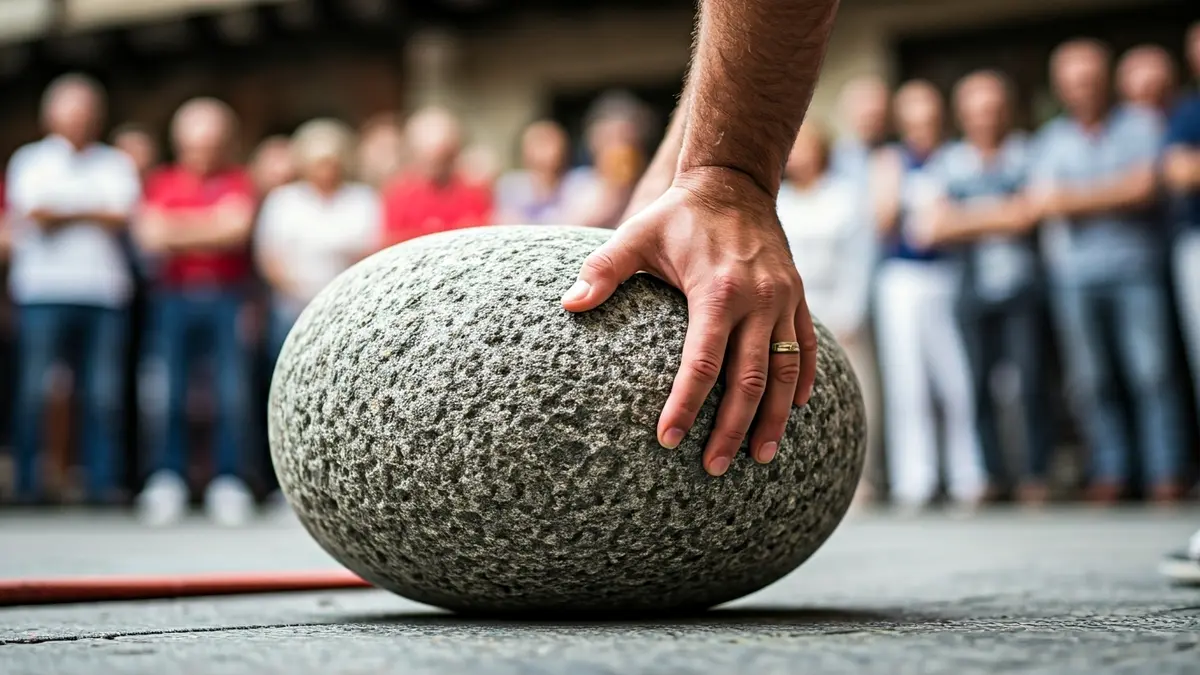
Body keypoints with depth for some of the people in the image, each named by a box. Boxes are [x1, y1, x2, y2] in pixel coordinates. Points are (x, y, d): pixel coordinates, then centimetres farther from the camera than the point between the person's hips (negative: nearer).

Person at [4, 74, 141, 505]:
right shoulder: (30, 159, 14)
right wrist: (94, 212, 1)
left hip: (103, 290, 2)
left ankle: (104, 482, 0)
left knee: (104, 393, -3)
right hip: (43, 292, -1)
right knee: (34, 389, -6)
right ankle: (28, 483, -1)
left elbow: (121, 217, 1)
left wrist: (61, 212, -3)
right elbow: (33, 215, -3)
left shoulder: (116, 164, 18)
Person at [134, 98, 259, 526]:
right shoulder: (163, 183, 11)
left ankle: (229, 482, 1)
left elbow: (237, 229, -9)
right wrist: (212, 227, -9)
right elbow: (150, 236, -1)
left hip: (226, 295, -1)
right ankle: (167, 480, 4)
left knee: (234, 391, -6)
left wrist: (177, 230, -8)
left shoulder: (238, 182, 6)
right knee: (167, 390, -4)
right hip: (176, 294, 1)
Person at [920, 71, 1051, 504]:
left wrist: (970, 220, -4)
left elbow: (1025, 216, -5)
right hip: (972, 288, 2)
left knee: (1030, 381, -8)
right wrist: (997, 218, -6)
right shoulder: (950, 162, 11)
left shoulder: (1026, 155, 6)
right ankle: (991, 475, 8)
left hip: (1021, 286, -2)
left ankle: (1036, 475, 0)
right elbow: (937, 228, 2)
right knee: (977, 384, -1)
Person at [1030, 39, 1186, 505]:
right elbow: (1042, 201, 0)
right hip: (1075, 272, 2)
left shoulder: (1140, 125, 7)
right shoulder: (1052, 138, 14)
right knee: (1089, 379, 0)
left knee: (1152, 371, -8)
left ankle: (1166, 473, -3)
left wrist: (1075, 196, -4)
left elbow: (1144, 187, -6)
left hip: (1135, 264, -2)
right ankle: (1110, 472, 7)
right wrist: (1115, 193, -7)